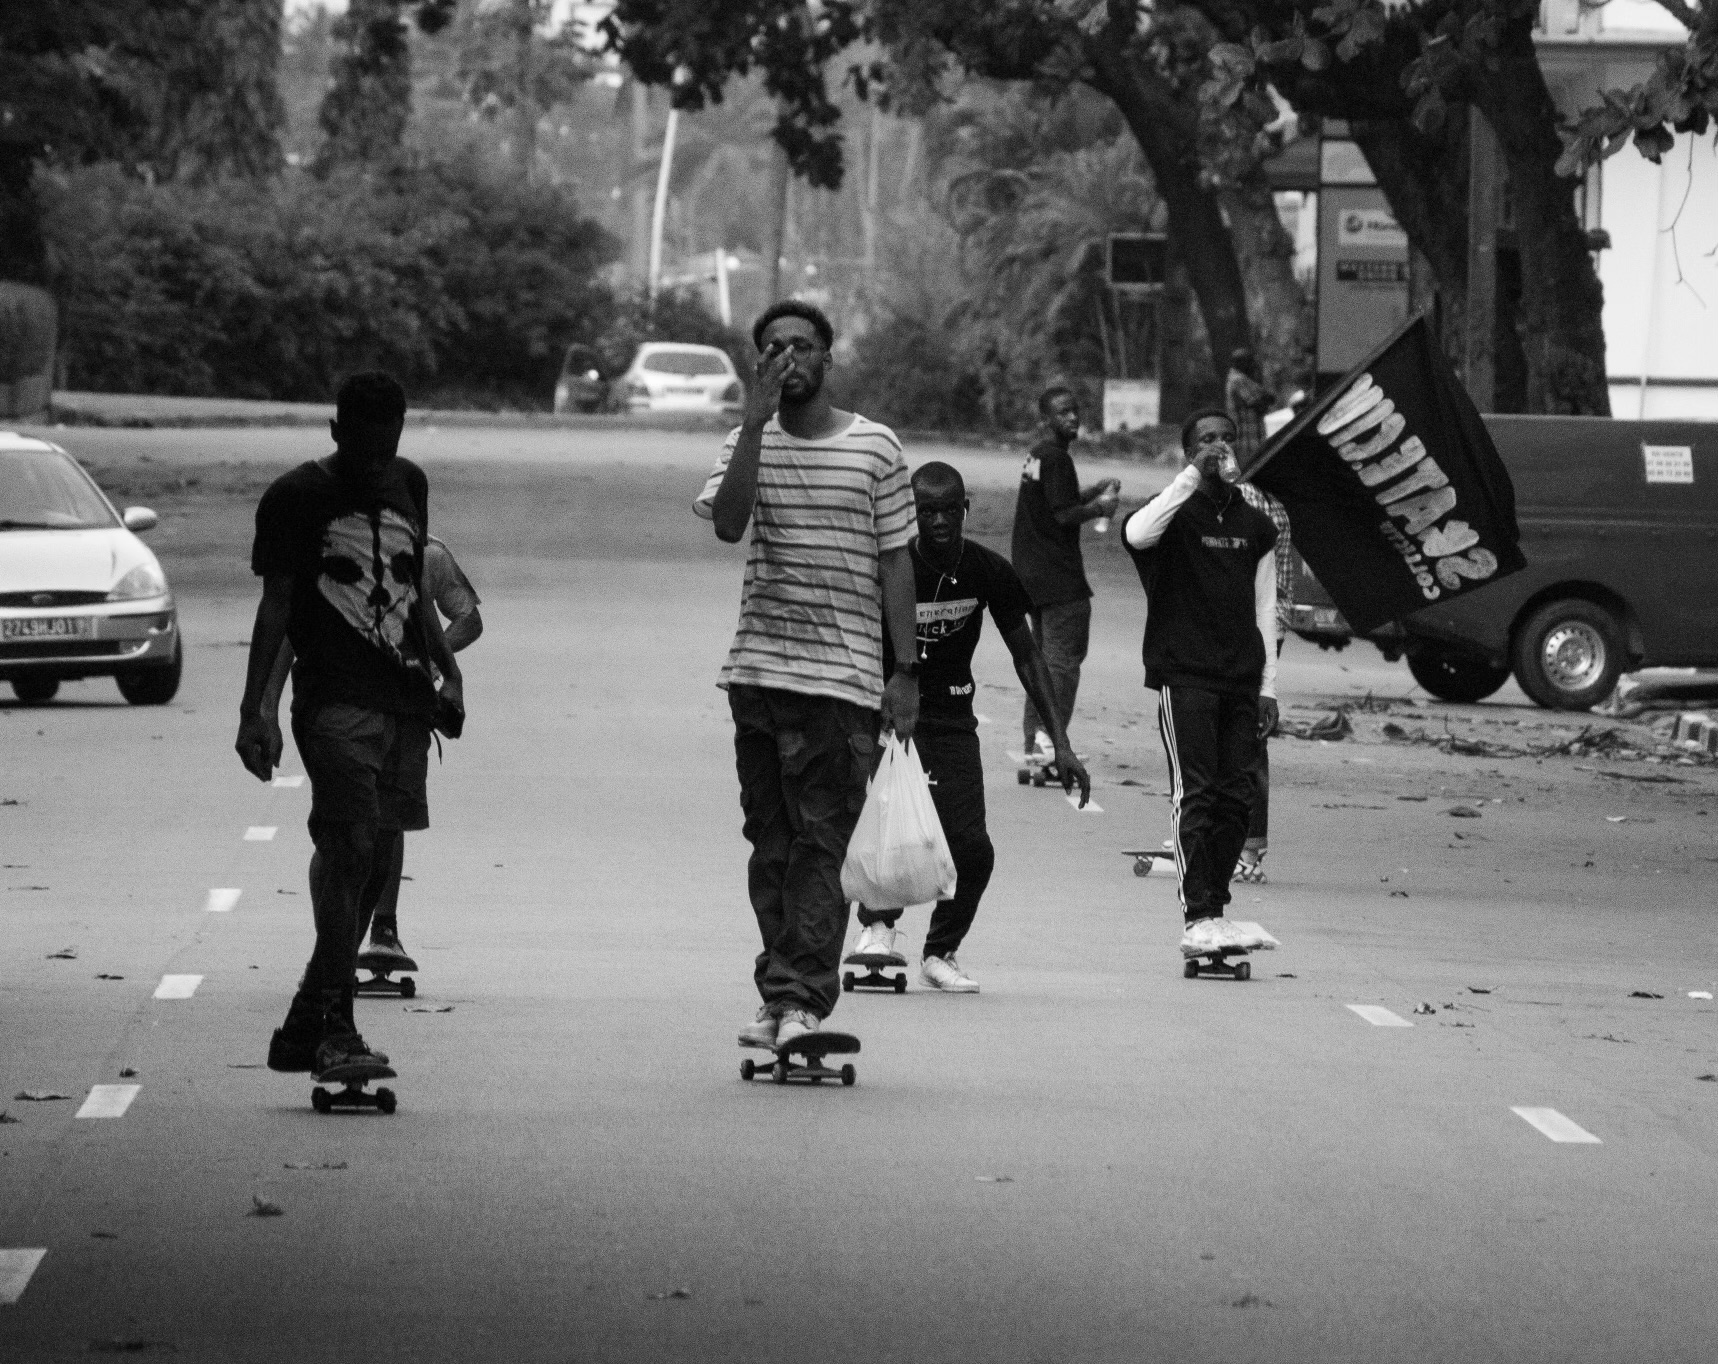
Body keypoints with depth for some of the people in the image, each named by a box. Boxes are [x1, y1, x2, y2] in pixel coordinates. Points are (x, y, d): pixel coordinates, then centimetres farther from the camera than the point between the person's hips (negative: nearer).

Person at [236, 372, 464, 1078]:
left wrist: (447, 671, 23)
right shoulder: (296, 497, -1)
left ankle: (305, 1030, 12)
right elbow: (275, 607, -2)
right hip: (334, 697, -6)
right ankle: (334, 1026, -23)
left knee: (371, 861, 5)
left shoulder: (408, 485, 16)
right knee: (350, 846, -19)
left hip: (405, 699, 6)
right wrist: (256, 708, -10)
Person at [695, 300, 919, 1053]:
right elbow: (727, 523, -12)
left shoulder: (875, 447, 4)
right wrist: (755, 421, -14)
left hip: (841, 674, -3)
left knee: (819, 841, -9)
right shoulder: (747, 444, 8)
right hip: (758, 668, 3)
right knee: (770, 840, 6)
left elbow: (895, 564, 6)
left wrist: (905, 672, 2)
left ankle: (803, 997, -14)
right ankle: (782, 996, 11)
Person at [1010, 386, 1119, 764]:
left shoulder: (1037, 454, 15)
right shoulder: (1057, 458, -15)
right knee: (1064, 656, -10)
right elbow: (1063, 515, -19)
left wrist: (1095, 492, 13)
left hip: (1032, 573, 10)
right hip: (1059, 577, -10)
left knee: (1042, 657, 16)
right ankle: (1049, 736, -18)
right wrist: (1099, 507, -4)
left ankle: (1033, 739, 17)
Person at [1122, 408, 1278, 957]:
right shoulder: (1177, 513, 0)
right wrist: (1194, 476, -22)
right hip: (1183, 675, -5)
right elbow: (1137, 534, -24)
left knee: (1234, 798, 2)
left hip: (1240, 680, 5)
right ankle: (1197, 918, -14)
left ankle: (1215, 908, 11)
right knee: (1195, 794, -11)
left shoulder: (1255, 526, 14)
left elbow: (1264, 611, 16)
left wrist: (1267, 686, 10)